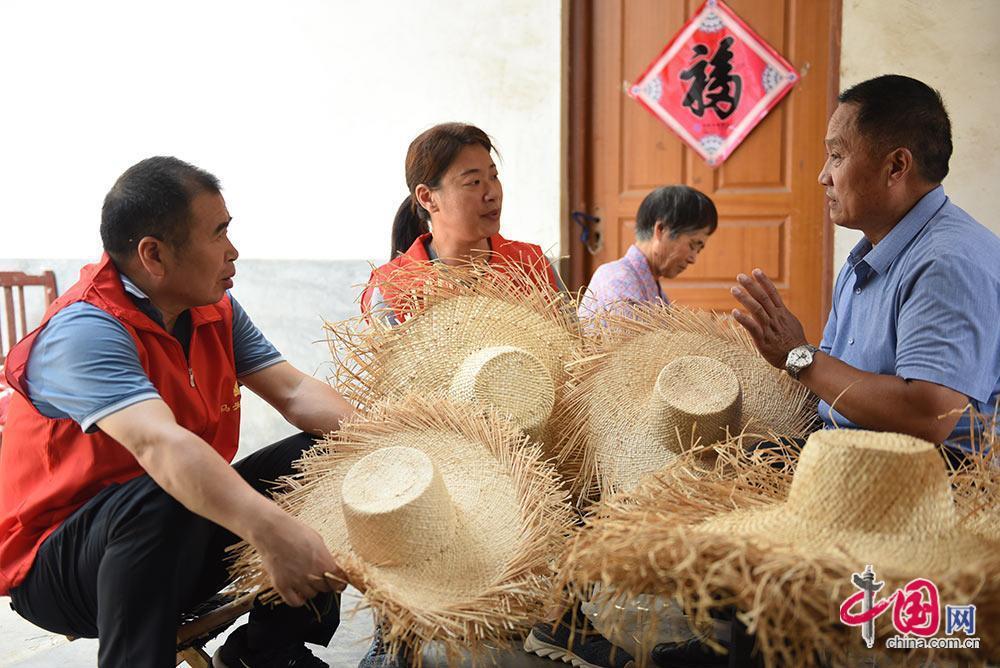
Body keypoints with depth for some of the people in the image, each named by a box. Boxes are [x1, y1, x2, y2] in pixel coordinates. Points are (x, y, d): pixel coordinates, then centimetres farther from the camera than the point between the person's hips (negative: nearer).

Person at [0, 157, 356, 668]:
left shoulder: (215, 310, 1)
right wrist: (270, 531, -55)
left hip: (185, 538, 8)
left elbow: (294, 392, -4)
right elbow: (160, 444, -42)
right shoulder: (83, 331, -25)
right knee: (162, 500, -39)